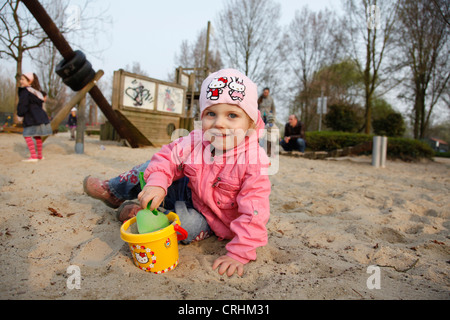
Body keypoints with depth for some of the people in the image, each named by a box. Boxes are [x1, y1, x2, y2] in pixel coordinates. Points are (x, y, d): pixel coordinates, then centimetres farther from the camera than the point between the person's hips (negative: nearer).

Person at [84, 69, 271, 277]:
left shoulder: (254, 161, -33)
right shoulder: (195, 142, -21)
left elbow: (254, 212, -34)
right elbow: (167, 157, -11)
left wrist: (239, 254, -37)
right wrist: (156, 183, -31)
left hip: (212, 218, -4)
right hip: (190, 192, 4)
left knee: (189, 225, -33)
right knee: (152, 168, -2)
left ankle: (134, 213, -6)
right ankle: (112, 191, 26)